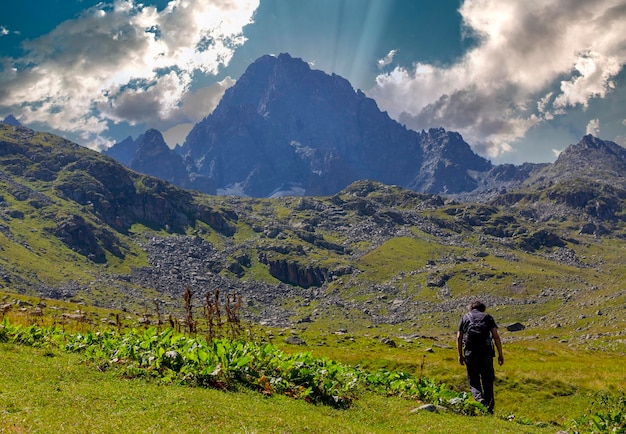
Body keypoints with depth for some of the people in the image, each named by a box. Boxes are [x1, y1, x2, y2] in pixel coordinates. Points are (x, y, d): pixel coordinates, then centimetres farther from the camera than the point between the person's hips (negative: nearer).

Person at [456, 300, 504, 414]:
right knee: (487, 379, 11)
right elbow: (496, 336, 2)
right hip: (486, 351, 0)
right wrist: (500, 354, 4)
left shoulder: (465, 317, 15)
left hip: (470, 352, 0)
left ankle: (479, 397, -18)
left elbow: (459, 337, 6)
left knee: (473, 380, 9)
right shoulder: (487, 317, 13)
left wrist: (460, 355, 11)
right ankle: (489, 407, 8)